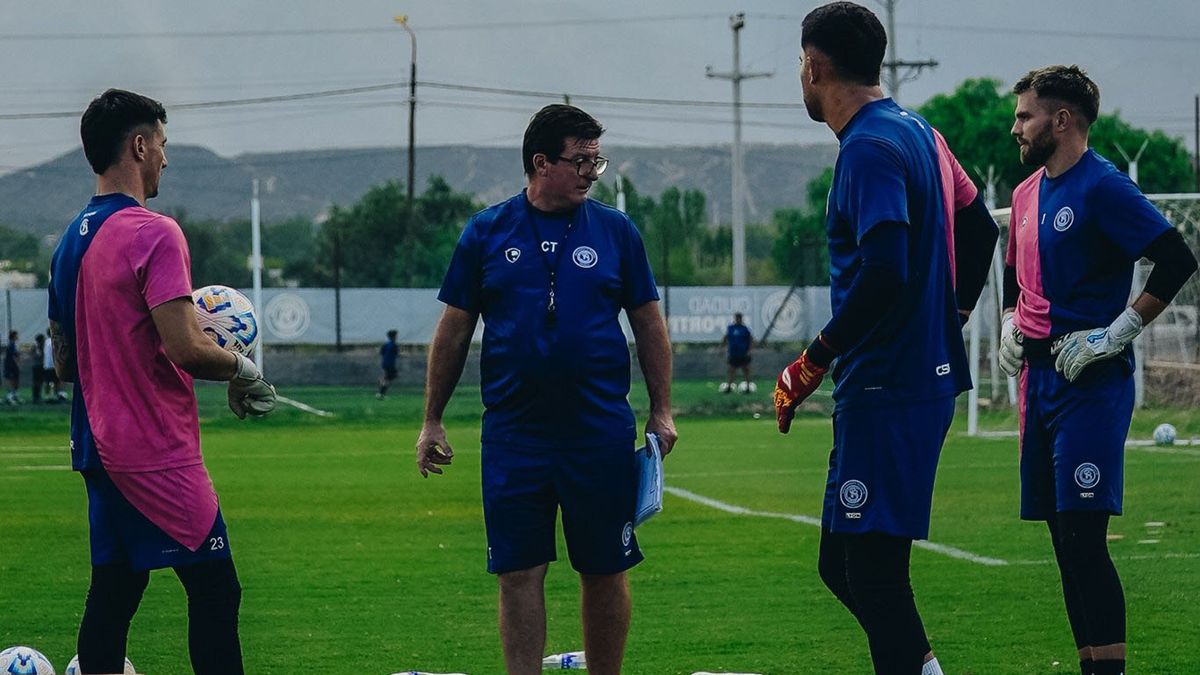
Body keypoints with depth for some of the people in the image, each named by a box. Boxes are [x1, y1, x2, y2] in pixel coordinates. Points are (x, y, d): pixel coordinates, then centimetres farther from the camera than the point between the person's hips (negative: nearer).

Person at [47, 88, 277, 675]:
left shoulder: (71, 241, 13)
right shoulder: (153, 233, -14)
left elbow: (63, 363, 19)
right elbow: (184, 349, -21)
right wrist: (243, 368, -4)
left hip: (99, 447, 9)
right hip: (160, 456, -9)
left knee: (110, 596, 9)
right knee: (215, 593, -7)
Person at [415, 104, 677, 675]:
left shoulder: (615, 231, 5)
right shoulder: (487, 233, 4)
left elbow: (649, 324, 10)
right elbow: (453, 331, 8)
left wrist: (661, 411, 4)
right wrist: (431, 422, 6)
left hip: (601, 432, 0)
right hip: (513, 434, 0)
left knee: (605, 571, 4)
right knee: (518, 573, -1)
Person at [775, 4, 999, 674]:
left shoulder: (870, 149, -15)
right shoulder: (918, 131, 15)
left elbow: (884, 274, -24)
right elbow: (980, 227, 26)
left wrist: (813, 363, -18)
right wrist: (951, 319, 29)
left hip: (886, 390, -10)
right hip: (930, 374, 10)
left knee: (873, 571, -9)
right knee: (842, 564, 15)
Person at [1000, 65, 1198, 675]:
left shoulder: (1102, 187, -11)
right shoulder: (1027, 194, 15)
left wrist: (1116, 334, -19)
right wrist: (1011, 326, 15)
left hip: (1090, 381, -9)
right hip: (1038, 377, 9)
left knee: (1084, 534, -14)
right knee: (1063, 539, 9)